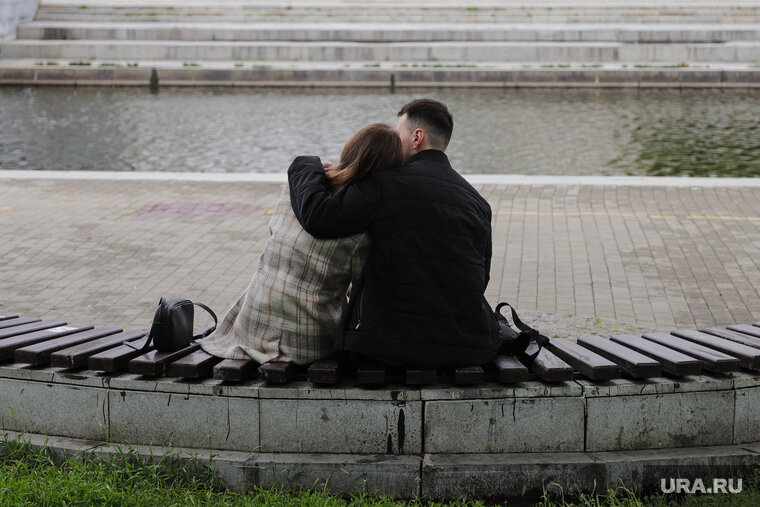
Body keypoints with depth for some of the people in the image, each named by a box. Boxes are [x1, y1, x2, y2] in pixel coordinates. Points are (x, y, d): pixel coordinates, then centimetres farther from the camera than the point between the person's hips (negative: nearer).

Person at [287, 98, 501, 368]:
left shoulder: (385, 183, -8)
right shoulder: (477, 201, 9)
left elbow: (317, 216, -13)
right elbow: (480, 280, 15)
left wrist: (307, 168, 6)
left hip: (394, 344, -4)